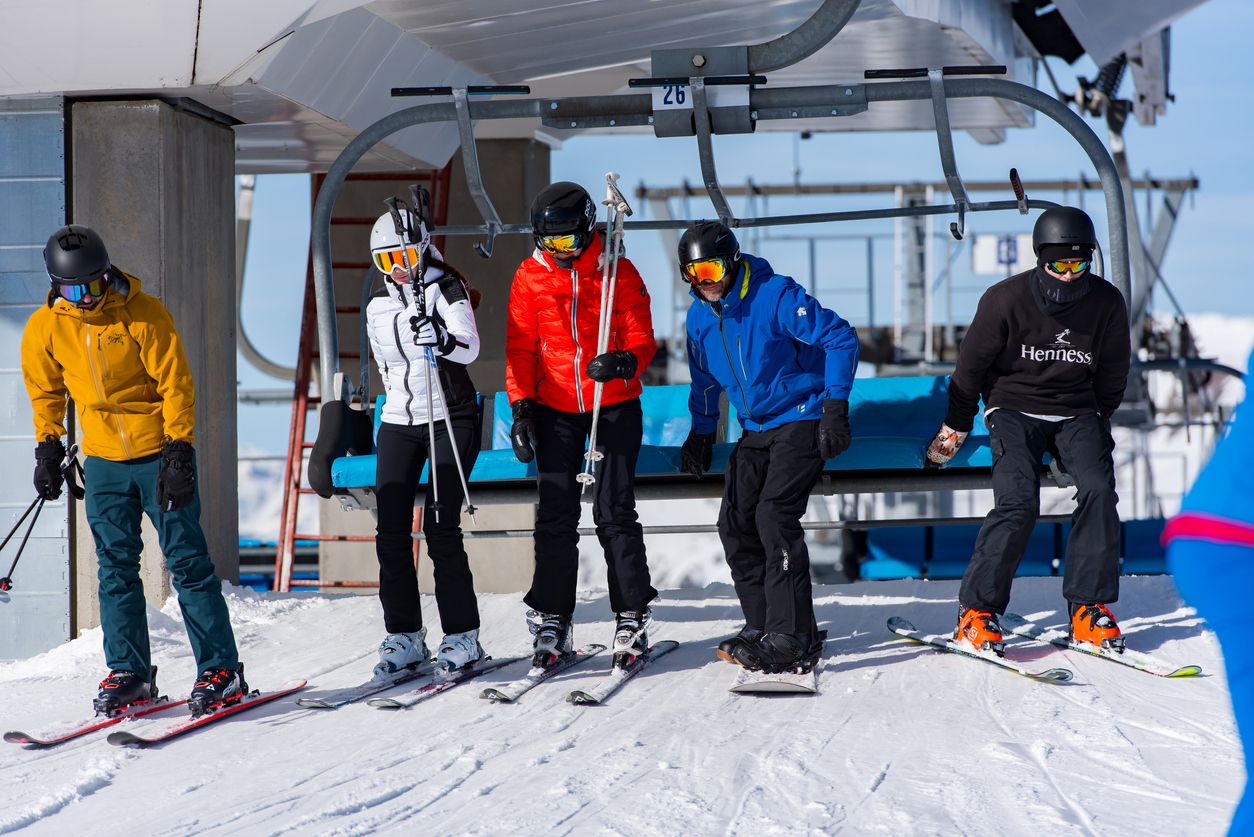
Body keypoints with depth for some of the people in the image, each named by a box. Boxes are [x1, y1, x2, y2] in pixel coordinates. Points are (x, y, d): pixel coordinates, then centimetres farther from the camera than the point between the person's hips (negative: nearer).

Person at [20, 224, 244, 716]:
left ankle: (221, 670, 0)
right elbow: (46, 392, 15)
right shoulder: (45, 328, -1)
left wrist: (179, 453, -16)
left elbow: (176, 385, -11)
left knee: (187, 562, -4)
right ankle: (129, 673, 12)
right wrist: (48, 449, 10)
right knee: (115, 569, 4)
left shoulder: (143, 315, -13)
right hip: (103, 462, 4)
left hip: (159, 454, -4)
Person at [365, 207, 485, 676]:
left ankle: (462, 636, -1)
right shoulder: (379, 307, 11)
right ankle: (404, 637, 6)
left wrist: (437, 335, -38)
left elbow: (469, 348, -20)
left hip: (450, 420, -5)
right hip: (398, 423, 5)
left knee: (441, 529, -10)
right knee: (391, 531, -2)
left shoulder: (446, 288, -6)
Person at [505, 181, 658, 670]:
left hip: (614, 405, -2)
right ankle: (552, 622, 8)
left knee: (615, 512, -4)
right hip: (555, 408, 2)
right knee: (556, 517, 1)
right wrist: (521, 407, -5)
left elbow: (642, 339, -5)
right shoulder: (530, 277, 1)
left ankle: (632, 619, 5)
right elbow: (520, 349, 4)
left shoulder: (618, 272, -5)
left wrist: (624, 363, -27)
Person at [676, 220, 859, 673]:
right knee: (735, 524, 3)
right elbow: (705, 378, 21)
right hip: (756, 430, 8)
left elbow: (840, 338, -17)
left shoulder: (775, 296, -19)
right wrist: (701, 431, 17)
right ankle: (762, 627, 15)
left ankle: (792, 640, -18)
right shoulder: (700, 316, 3)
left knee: (774, 517, -19)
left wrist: (835, 405, -21)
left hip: (802, 421, -8)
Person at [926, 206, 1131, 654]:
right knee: (1018, 502, -22)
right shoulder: (1006, 299, -15)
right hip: (1014, 407, -3)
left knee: (1098, 490, -19)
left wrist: (1098, 424, 20)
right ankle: (976, 609, -13)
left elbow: (1113, 373, 10)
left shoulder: (1107, 303, -7)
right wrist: (955, 427, 5)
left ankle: (1089, 606, -10)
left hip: (1077, 412, 3)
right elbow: (972, 365, -2)